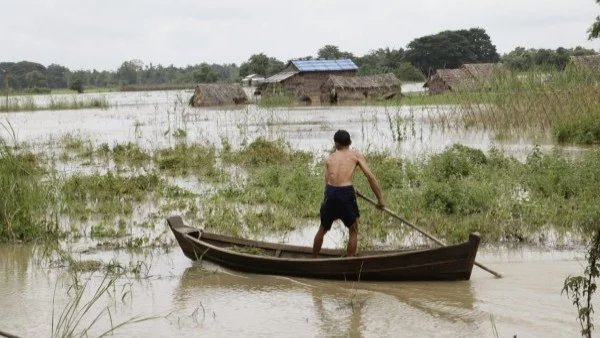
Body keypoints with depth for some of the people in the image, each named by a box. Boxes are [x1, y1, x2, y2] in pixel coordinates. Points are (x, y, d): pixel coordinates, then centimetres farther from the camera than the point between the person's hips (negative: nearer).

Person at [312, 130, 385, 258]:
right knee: (353, 230, 17)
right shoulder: (356, 155, 11)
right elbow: (370, 177, 3)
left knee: (323, 229, 23)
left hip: (330, 192, 3)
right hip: (346, 193, -3)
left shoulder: (330, 158, 20)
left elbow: (327, 181, 15)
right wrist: (380, 199, 8)